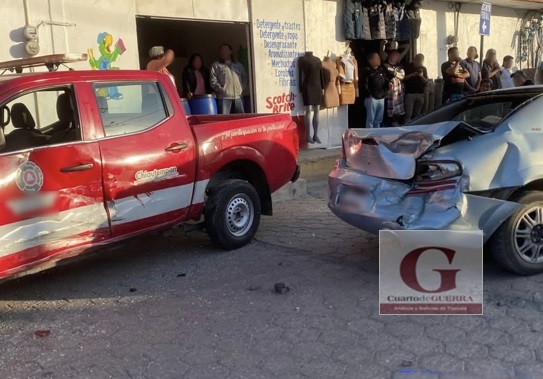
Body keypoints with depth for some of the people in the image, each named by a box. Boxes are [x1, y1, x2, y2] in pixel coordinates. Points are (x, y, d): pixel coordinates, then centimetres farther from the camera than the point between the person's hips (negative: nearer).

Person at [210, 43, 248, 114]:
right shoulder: (216, 65, 6)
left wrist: (242, 88, 8)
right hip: (224, 97, -4)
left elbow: (245, 78, 22)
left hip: (238, 96, 4)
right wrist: (222, 89, -10)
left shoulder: (239, 65, 20)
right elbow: (213, 81, -3)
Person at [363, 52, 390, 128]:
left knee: (379, 120, 13)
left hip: (381, 98, 7)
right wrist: (370, 94, -18)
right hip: (372, 98, -7)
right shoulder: (367, 70, -7)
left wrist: (388, 83, -1)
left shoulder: (382, 70, 16)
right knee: (370, 119, -3)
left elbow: (386, 80, 21)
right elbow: (365, 84, -14)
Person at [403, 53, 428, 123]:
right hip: (410, 93, -3)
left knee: (417, 115, 3)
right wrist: (411, 75, -16)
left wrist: (422, 76, -12)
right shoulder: (408, 67, 3)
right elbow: (403, 78, -3)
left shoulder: (423, 68, 12)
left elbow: (426, 81, 8)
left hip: (420, 94, 3)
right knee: (408, 115, -10)